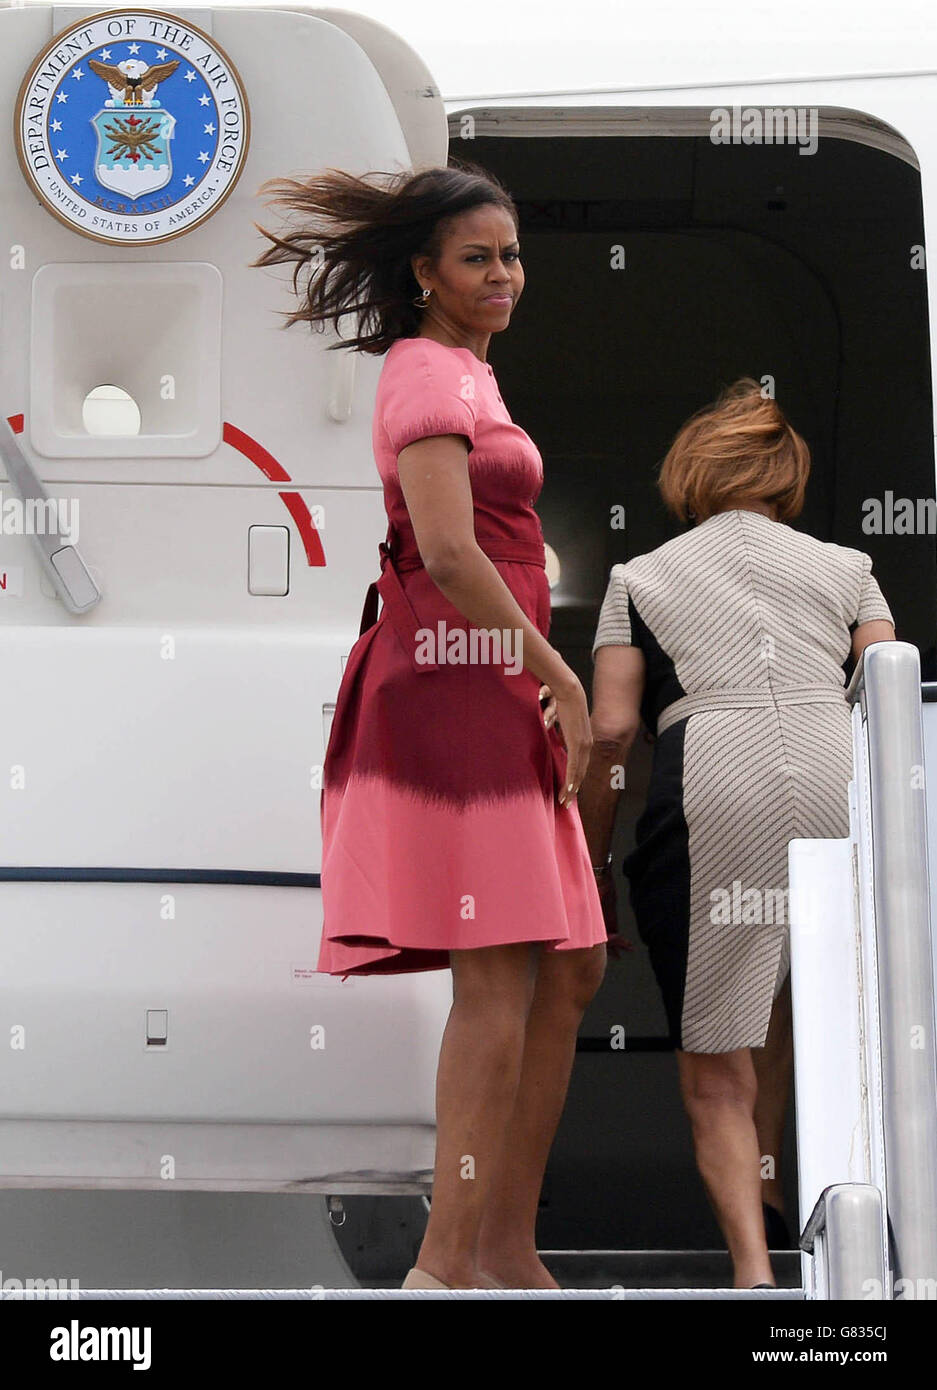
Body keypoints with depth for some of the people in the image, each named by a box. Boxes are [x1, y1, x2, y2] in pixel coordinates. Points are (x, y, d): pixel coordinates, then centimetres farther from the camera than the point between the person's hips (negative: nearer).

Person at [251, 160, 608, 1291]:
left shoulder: (462, 376, 24)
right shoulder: (428, 373, -8)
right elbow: (448, 553, -21)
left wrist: (548, 685, 18)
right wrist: (562, 678, -14)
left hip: (493, 684, 10)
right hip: (456, 678, -10)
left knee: (570, 971, 9)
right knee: (499, 976, -12)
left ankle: (507, 1249, 14)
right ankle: (445, 1263, -8)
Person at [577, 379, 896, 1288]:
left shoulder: (640, 578, 20)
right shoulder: (844, 567, 24)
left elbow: (610, 731, 10)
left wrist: (593, 869, 15)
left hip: (709, 783, -2)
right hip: (840, 777, 2)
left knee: (714, 1062, 4)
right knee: (797, 980, 29)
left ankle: (752, 1262, -7)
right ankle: (764, 1172, 38)